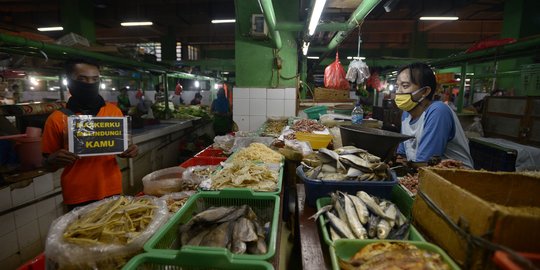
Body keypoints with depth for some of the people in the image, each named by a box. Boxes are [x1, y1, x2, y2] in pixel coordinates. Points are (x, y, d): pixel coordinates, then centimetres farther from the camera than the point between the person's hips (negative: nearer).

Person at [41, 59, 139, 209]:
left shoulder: (113, 111, 0)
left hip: (112, 191, 2)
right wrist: (53, 161, -20)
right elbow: (48, 166, 2)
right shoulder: (57, 119, -4)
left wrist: (129, 150, -11)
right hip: (78, 197, -2)